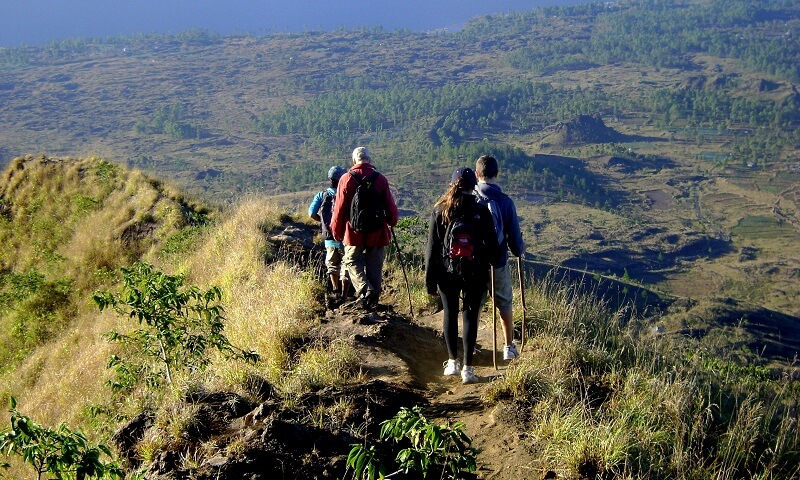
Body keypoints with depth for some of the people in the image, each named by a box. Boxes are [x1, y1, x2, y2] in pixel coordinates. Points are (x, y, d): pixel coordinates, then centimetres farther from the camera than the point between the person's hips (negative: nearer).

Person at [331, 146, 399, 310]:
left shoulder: (347, 179, -5)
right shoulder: (380, 179, 0)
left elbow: (339, 208, -3)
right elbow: (390, 207, 3)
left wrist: (336, 230, 9)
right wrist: (391, 222, 23)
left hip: (354, 233, -2)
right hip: (377, 233, 2)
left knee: (352, 261, 10)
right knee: (375, 267, 10)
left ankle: (364, 290, -13)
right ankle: (372, 301, 14)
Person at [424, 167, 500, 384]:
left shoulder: (439, 211, -4)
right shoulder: (482, 211, -6)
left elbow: (432, 248, -3)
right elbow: (492, 246, -1)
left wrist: (430, 281, 3)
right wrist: (495, 262, 17)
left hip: (447, 273, 1)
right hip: (475, 273, -1)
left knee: (450, 314, 16)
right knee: (470, 316, 5)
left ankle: (452, 362, 24)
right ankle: (467, 368, 5)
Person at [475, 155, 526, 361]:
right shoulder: (505, 202, -14)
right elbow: (514, 236, -7)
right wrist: (519, 250, 15)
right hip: (498, 262, 0)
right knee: (504, 303, 18)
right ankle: (509, 347, 27)